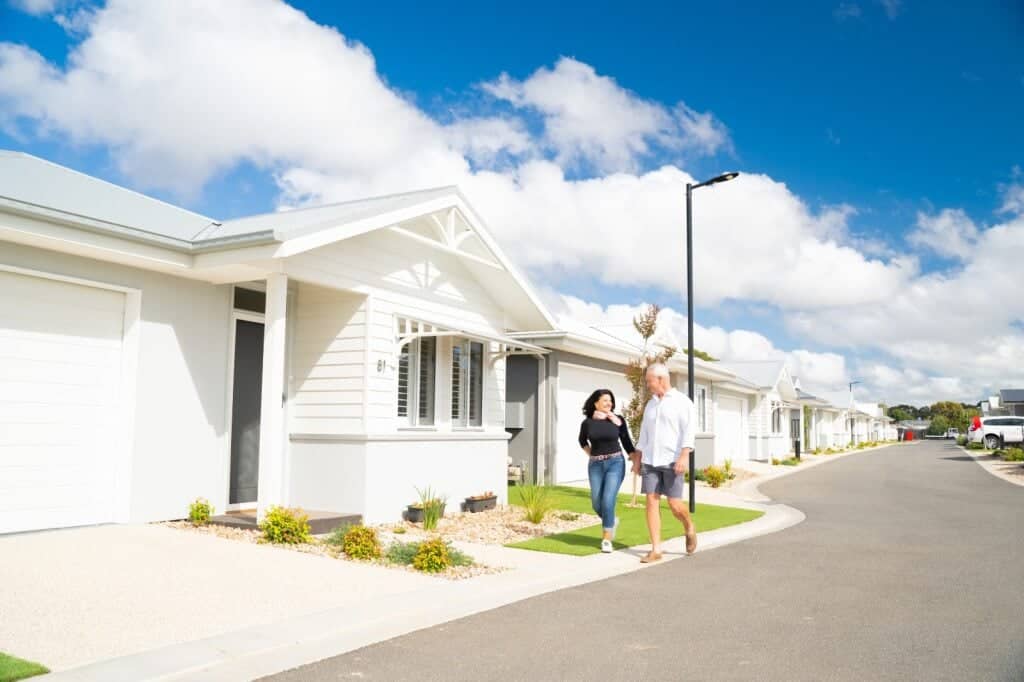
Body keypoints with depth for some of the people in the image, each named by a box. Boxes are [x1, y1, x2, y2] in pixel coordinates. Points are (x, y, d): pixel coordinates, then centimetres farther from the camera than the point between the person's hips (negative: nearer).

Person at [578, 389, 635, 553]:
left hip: (615, 463, -2)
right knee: (597, 503, 4)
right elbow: (582, 441, 20)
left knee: (608, 501, -14)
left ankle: (606, 539, -2)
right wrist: (592, 455, 9)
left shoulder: (618, 420, -3)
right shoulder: (587, 422, 0)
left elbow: (626, 442, 4)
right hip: (595, 465, 2)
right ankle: (611, 521, 36)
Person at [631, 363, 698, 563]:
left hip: (672, 461, -5)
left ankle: (689, 527, 26)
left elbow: (689, 431, -13)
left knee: (675, 505, -7)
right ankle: (656, 550, -2)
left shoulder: (682, 402, -3)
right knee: (652, 502, -4)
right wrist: (637, 460, 12)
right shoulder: (650, 404, 15)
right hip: (650, 461, 5)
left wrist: (684, 457, -24)